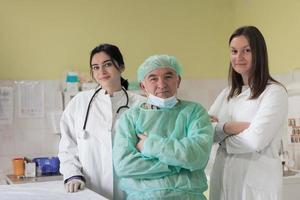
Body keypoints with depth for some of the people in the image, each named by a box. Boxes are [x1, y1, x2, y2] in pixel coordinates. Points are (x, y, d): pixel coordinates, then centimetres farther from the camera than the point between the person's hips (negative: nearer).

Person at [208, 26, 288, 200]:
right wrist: (229, 127, -15)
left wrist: (222, 139, -3)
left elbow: (255, 140, -19)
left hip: (256, 182, -6)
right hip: (222, 179, 6)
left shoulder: (274, 92, -9)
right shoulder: (227, 94, 11)